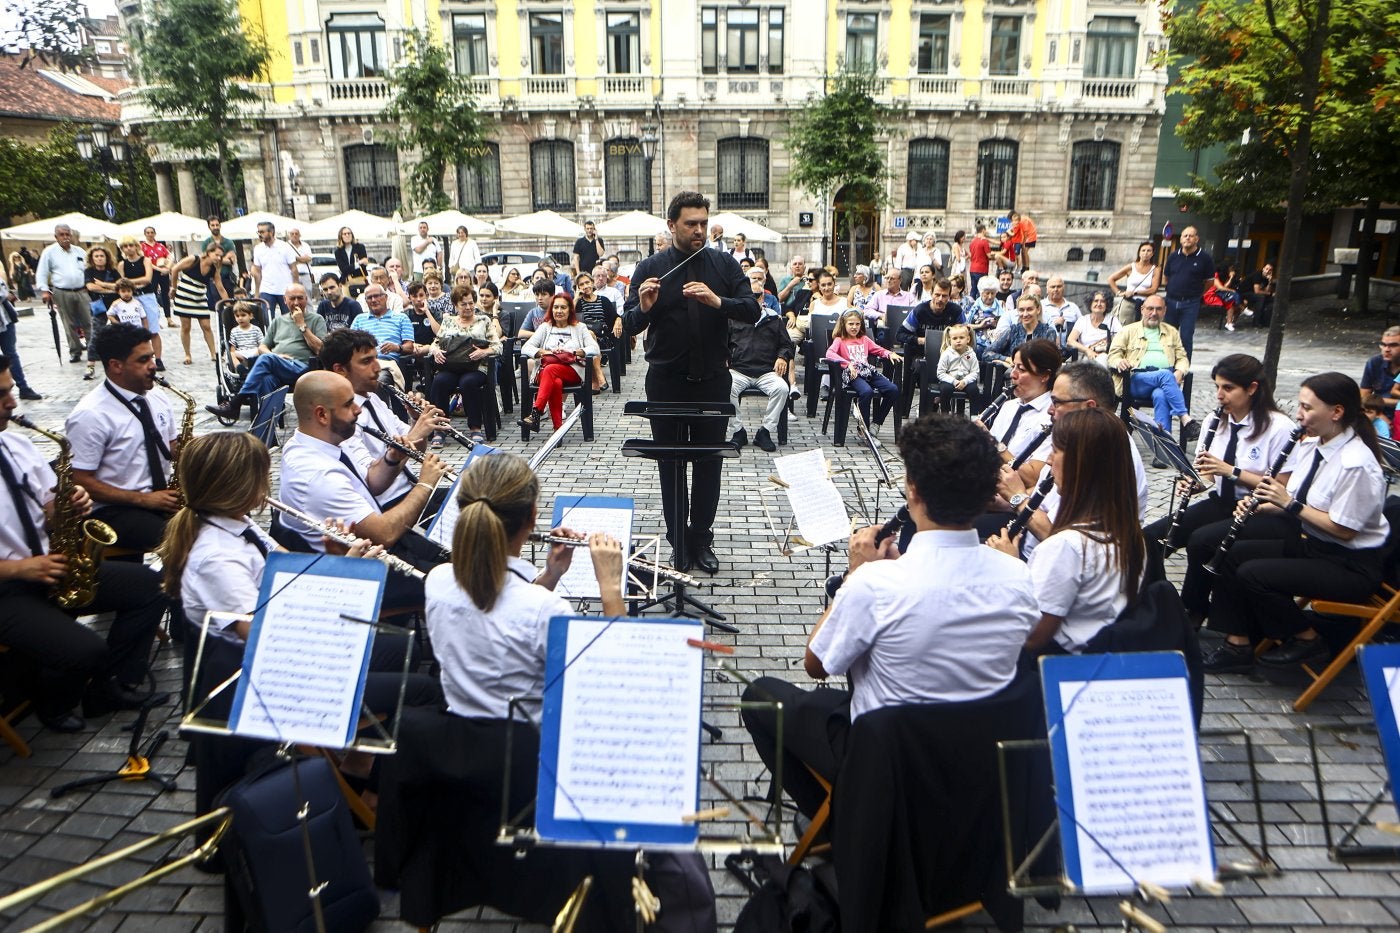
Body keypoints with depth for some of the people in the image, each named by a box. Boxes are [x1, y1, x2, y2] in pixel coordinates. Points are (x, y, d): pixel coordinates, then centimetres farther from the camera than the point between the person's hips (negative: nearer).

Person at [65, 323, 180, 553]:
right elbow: (80, 482, -13)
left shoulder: (157, 399, 6)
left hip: (163, 495, 7)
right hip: (115, 509, -7)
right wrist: (143, 499, -18)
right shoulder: (90, 415, -14)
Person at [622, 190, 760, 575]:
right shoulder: (650, 268, 0)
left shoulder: (724, 264, 3)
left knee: (709, 463, 7)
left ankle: (701, 538, 20)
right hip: (666, 381, -1)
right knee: (671, 463, 7)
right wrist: (643, 307, -25)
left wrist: (717, 301, -23)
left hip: (712, 380, 1)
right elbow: (629, 326, -3)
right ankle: (677, 539, 19)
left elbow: (752, 310, -6)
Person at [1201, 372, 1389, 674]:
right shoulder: (1309, 444, 2)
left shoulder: (1356, 464, -24)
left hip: (1350, 565, -9)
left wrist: (1291, 504, -21)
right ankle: (1238, 643, 0)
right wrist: (1259, 505, -8)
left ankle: (1307, 640, 3)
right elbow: (1289, 500, 10)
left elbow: (1343, 530, -23)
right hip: (1308, 539, 9)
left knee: (1253, 574, -23)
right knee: (1233, 553, -6)